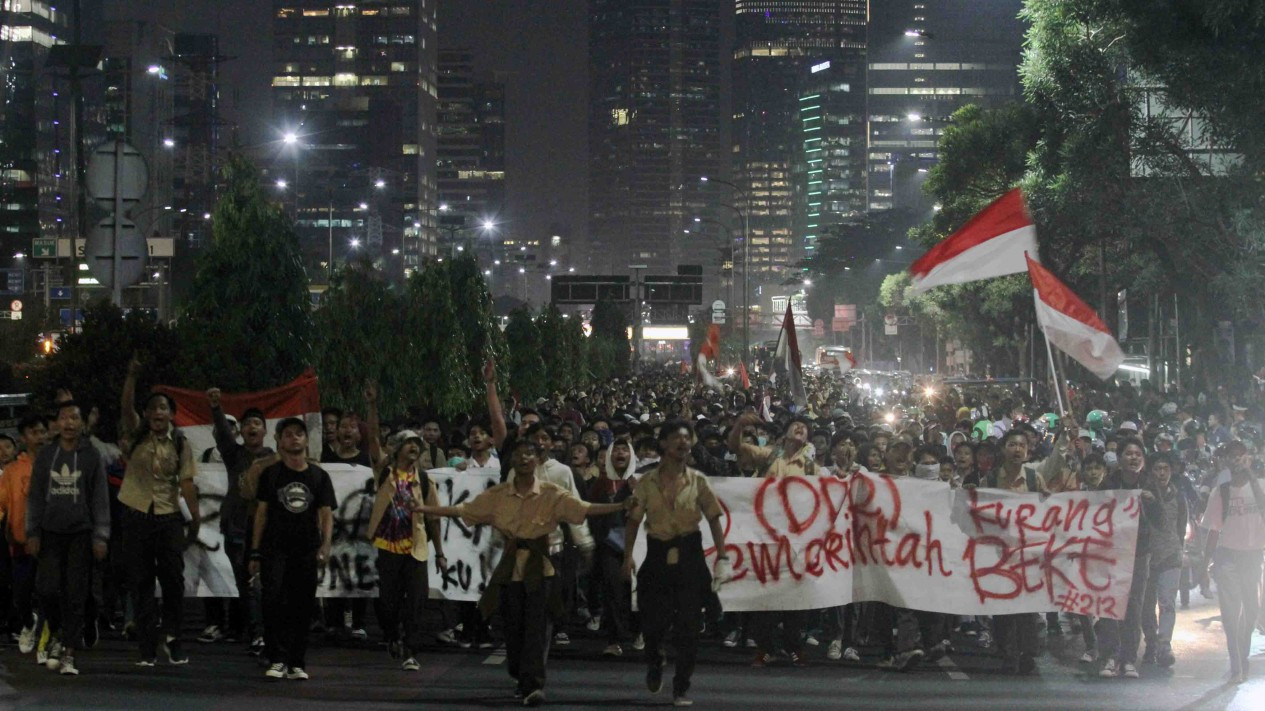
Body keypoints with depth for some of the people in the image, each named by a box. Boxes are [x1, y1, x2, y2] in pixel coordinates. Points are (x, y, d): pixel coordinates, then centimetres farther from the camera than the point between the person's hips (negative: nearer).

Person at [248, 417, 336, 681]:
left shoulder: (319, 476, 8)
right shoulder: (271, 474, 6)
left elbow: (326, 514, 3)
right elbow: (261, 512, 6)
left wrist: (325, 545, -14)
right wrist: (255, 552, 1)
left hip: (306, 550, 2)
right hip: (275, 548, -1)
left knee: (302, 607, 3)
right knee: (273, 602, -14)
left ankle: (297, 663, 11)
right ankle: (277, 660, -9)